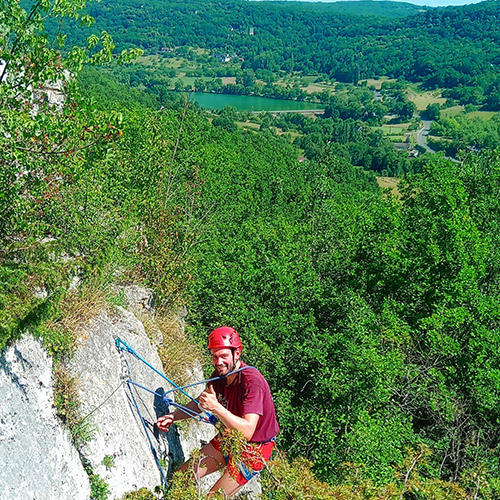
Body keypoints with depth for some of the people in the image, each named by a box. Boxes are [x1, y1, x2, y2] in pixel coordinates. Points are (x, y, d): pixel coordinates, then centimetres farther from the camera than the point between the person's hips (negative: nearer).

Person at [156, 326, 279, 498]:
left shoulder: (252, 381, -29)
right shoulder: (220, 374, -6)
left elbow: (247, 432, -37)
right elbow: (200, 403, 11)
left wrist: (216, 408, -45)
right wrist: (173, 416, -5)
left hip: (253, 449, -7)